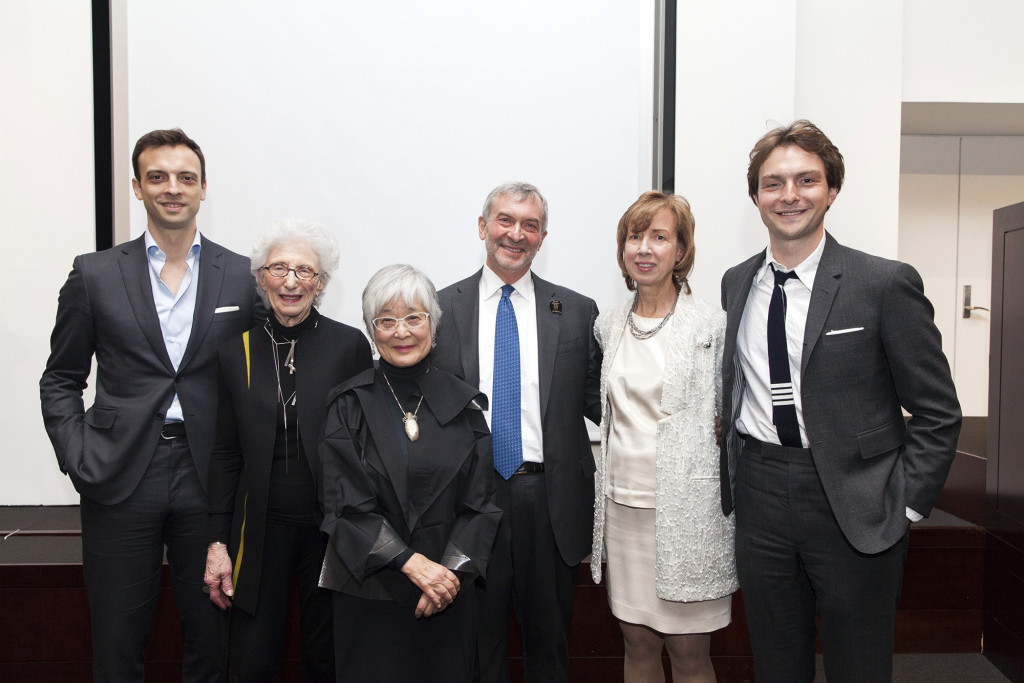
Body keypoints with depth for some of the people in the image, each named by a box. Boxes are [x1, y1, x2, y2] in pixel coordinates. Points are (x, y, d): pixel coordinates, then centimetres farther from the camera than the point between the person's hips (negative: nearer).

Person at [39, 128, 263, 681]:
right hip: (120, 477, 0)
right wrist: (77, 460, -4)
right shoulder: (94, 274, 3)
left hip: (209, 476, 0)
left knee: (211, 638, 13)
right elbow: (60, 380, 8)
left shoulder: (243, 277, 3)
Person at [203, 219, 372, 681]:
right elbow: (226, 455, 6)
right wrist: (217, 543, 3)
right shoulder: (237, 352, 3)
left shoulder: (349, 345, -4)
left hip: (330, 528, -1)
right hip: (261, 529, 2)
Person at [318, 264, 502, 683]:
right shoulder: (350, 405, -5)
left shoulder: (464, 404, 0)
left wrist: (451, 570, -11)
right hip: (368, 589, -1)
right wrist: (412, 563, -17)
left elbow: (479, 502, 0)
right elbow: (346, 504, -9)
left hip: (448, 587, 2)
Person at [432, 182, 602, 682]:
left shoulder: (577, 312, 4)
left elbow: (597, 400, 4)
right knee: (478, 640, 16)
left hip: (552, 501, 1)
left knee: (549, 639, 18)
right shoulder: (442, 309, 2)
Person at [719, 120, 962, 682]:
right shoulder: (736, 283, 6)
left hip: (853, 507, -3)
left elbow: (937, 413, -5)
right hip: (758, 497, 4)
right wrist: (732, 478, 7)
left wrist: (905, 506, -9)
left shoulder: (886, 283, -8)